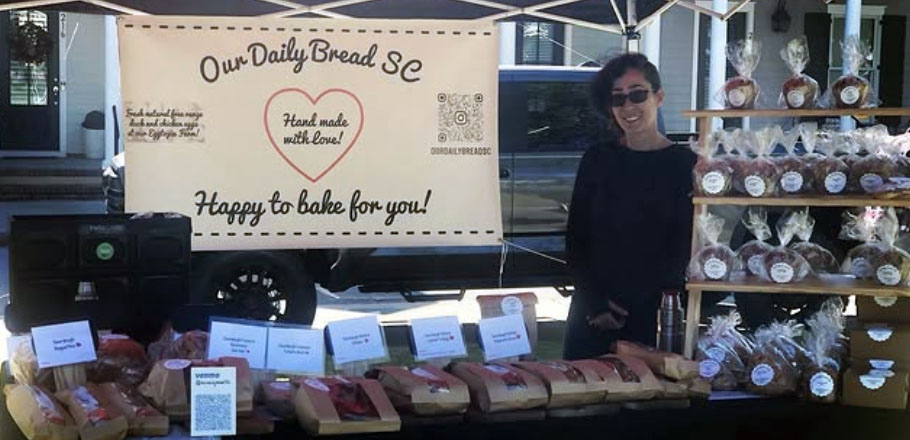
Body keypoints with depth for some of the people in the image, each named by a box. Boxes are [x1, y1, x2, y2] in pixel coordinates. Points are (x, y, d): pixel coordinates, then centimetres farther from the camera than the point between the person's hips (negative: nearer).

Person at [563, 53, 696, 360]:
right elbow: (576, 237, 6)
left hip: (651, 316, -2)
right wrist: (595, 304, -5)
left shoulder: (685, 165, -2)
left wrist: (627, 304, -10)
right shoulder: (598, 159, 6)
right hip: (590, 313, 3)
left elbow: (683, 248, -4)